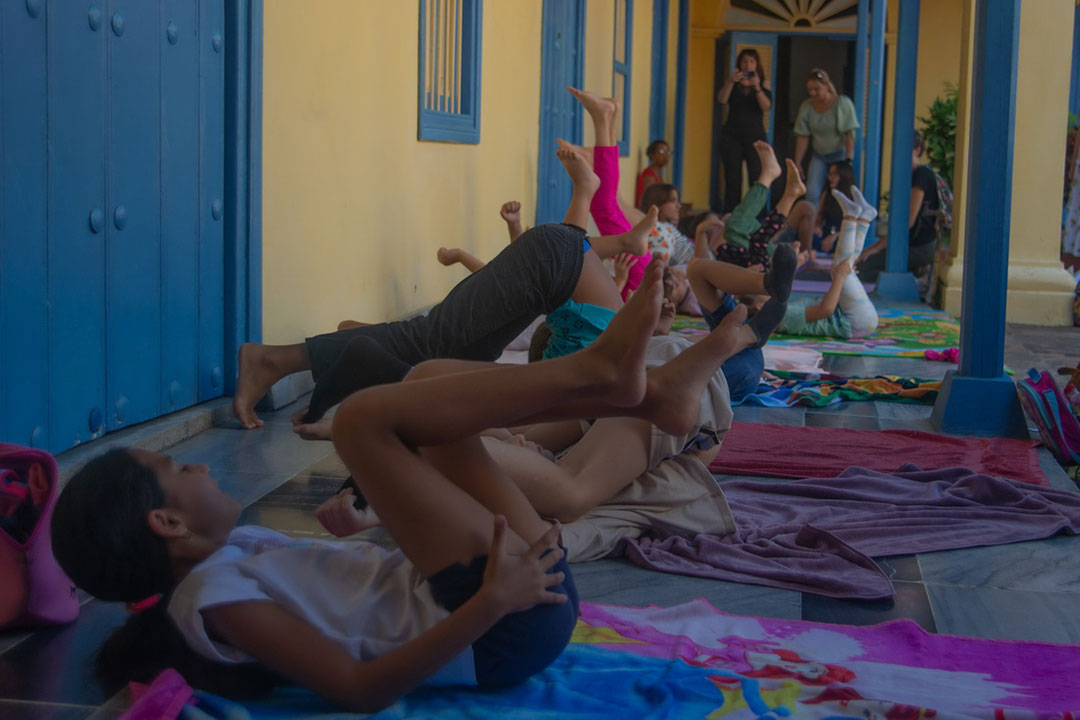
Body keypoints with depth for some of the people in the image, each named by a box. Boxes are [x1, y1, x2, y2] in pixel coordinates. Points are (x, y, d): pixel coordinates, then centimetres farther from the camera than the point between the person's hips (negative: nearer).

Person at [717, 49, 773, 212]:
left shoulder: (763, 83, 6)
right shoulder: (732, 81, 8)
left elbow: (766, 107, -8)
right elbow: (722, 100, -8)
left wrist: (757, 87, -21)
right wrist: (731, 82, -22)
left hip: (755, 137, -1)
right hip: (732, 136, 1)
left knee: (757, 179, -13)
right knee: (733, 181, -3)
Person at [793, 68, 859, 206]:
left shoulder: (843, 103, -15)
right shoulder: (806, 106, -4)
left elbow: (849, 134, -17)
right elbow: (802, 137, -2)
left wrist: (848, 161, -23)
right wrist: (797, 163, -4)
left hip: (840, 154, -3)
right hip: (818, 155, 4)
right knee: (812, 194, -9)